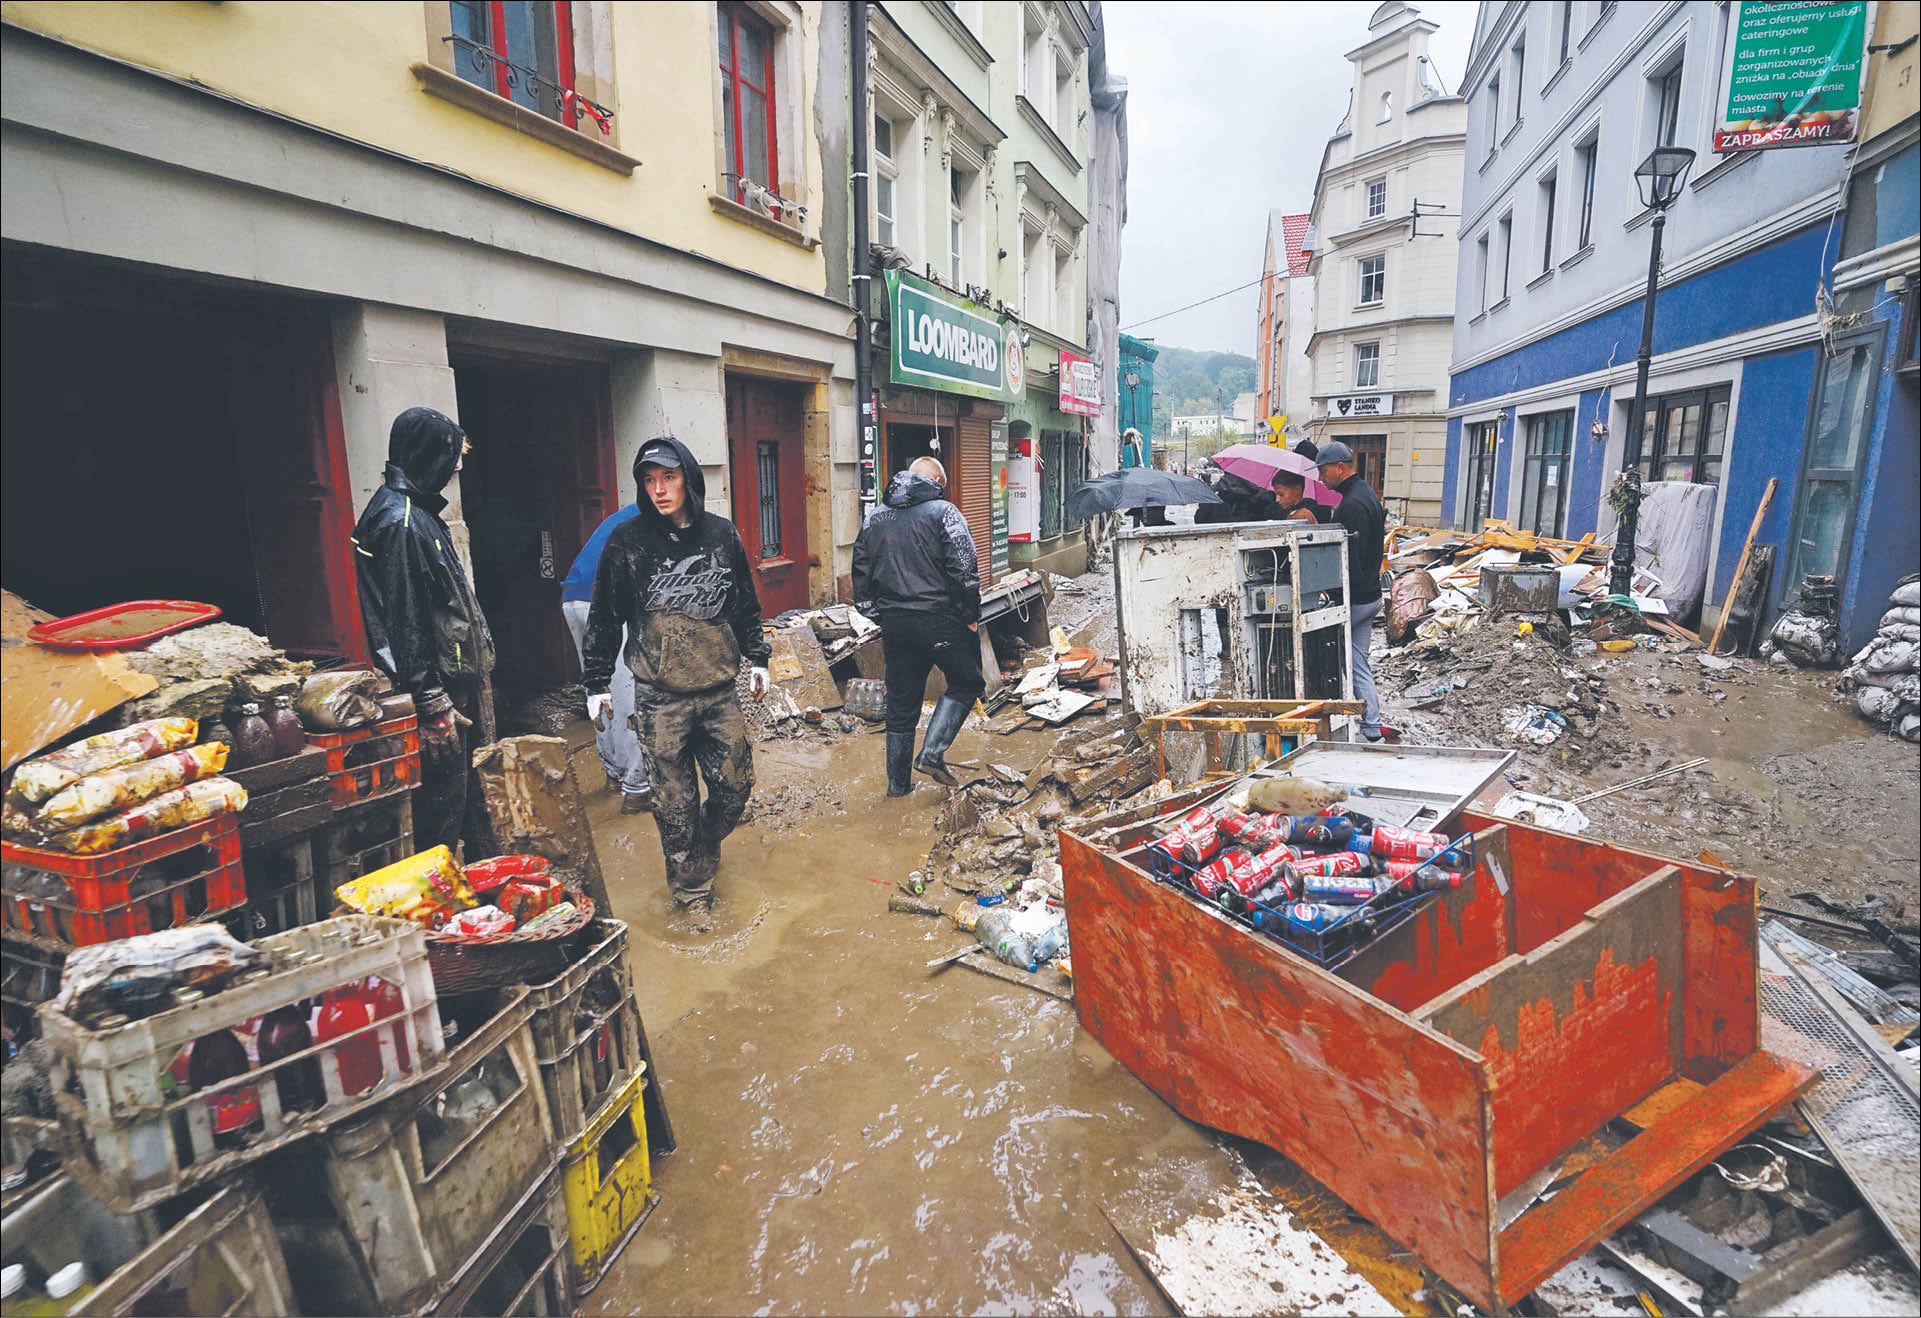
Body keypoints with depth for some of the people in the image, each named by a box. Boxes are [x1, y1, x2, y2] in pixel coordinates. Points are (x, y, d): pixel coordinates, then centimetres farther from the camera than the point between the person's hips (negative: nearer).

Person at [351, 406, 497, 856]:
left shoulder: (416, 511, 13)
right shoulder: (400, 523, -18)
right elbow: (406, 623, -21)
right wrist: (434, 705, -20)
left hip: (453, 680, 10)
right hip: (437, 689, -10)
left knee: (460, 796, 19)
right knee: (442, 804, 0)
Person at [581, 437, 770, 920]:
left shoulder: (722, 534, 4)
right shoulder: (628, 540, -4)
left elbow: (745, 604, 15)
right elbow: (604, 617, 1)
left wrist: (757, 658, 13)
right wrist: (597, 683, 1)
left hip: (719, 690, 3)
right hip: (660, 697, -2)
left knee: (736, 784, 10)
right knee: (675, 800, 4)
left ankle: (704, 850, 39)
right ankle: (691, 888, 23)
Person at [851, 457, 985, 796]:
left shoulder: (875, 519, 13)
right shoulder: (942, 511, -5)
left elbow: (861, 575, 14)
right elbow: (964, 569, -13)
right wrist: (971, 616, -4)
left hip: (894, 624, 6)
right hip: (939, 619, -5)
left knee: (901, 703, 13)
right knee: (966, 684, 12)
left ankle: (898, 783, 20)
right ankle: (931, 753, -2)